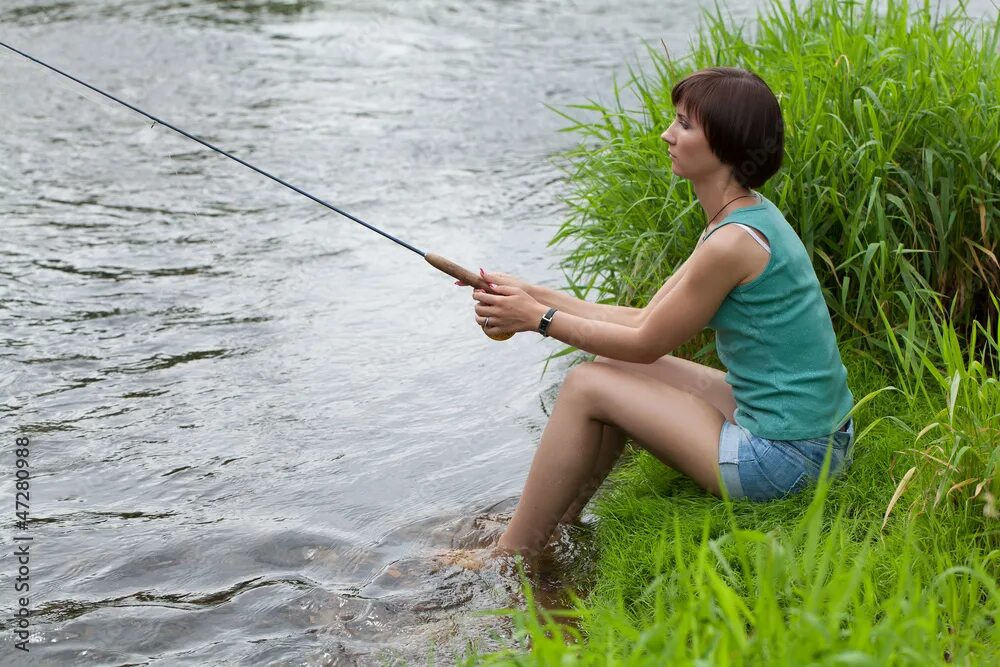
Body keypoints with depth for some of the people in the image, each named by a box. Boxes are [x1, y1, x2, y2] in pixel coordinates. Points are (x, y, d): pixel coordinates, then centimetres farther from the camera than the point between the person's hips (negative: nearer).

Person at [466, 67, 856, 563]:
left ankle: (506, 562, 9)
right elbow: (647, 318, 10)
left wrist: (540, 318, -2)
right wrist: (534, 296, 6)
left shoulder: (733, 242, -23)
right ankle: (551, 531, 26)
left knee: (586, 387, -5)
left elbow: (645, 343, -11)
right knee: (612, 369, 13)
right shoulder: (743, 217, 8)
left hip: (785, 458, -9)